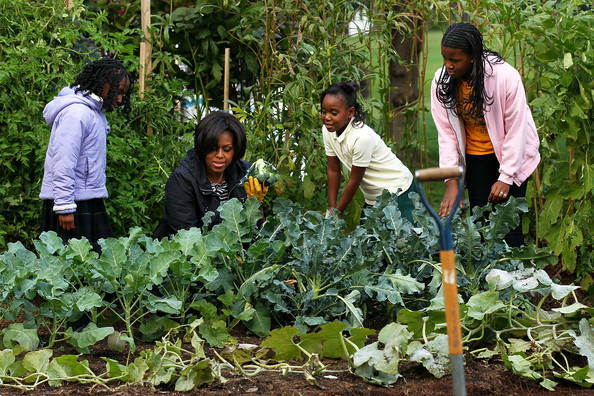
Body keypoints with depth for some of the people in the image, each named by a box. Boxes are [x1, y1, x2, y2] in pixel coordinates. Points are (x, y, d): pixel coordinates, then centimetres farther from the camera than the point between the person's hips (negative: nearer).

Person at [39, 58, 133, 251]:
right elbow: (63, 164, -20)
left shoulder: (96, 112, 15)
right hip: (73, 203, -10)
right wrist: (65, 207, -22)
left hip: (89, 202, 10)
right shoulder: (77, 113, -15)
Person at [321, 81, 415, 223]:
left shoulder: (362, 137, -30)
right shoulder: (328, 131, -8)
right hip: (372, 197, 7)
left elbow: (354, 181, -20)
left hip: (397, 191, -7)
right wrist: (332, 208, -2)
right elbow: (333, 170, 0)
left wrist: (337, 212, -11)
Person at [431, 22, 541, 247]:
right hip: (476, 156, 3)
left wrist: (506, 177, -19)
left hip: (510, 153, -3)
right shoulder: (441, 82, -14)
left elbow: (516, 130, -19)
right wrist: (451, 182, -16)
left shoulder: (506, 76, -26)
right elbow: (446, 134, -11)